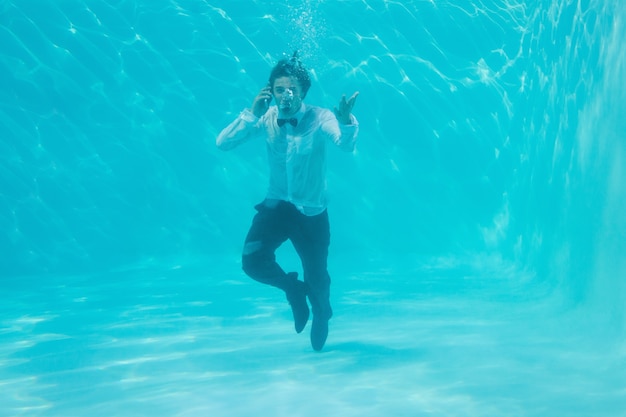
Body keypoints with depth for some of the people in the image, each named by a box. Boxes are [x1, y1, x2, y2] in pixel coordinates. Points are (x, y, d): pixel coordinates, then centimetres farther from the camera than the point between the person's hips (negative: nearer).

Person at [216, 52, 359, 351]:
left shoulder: (319, 118, -17)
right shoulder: (266, 119, -8)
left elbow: (346, 145, -36)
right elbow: (223, 143, -14)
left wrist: (346, 122, -58)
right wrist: (251, 115, -27)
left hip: (312, 213, -2)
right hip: (276, 205, 2)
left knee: (317, 282, 3)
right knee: (252, 262, -19)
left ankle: (321, 315, 41)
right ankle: (292, 287, 15)